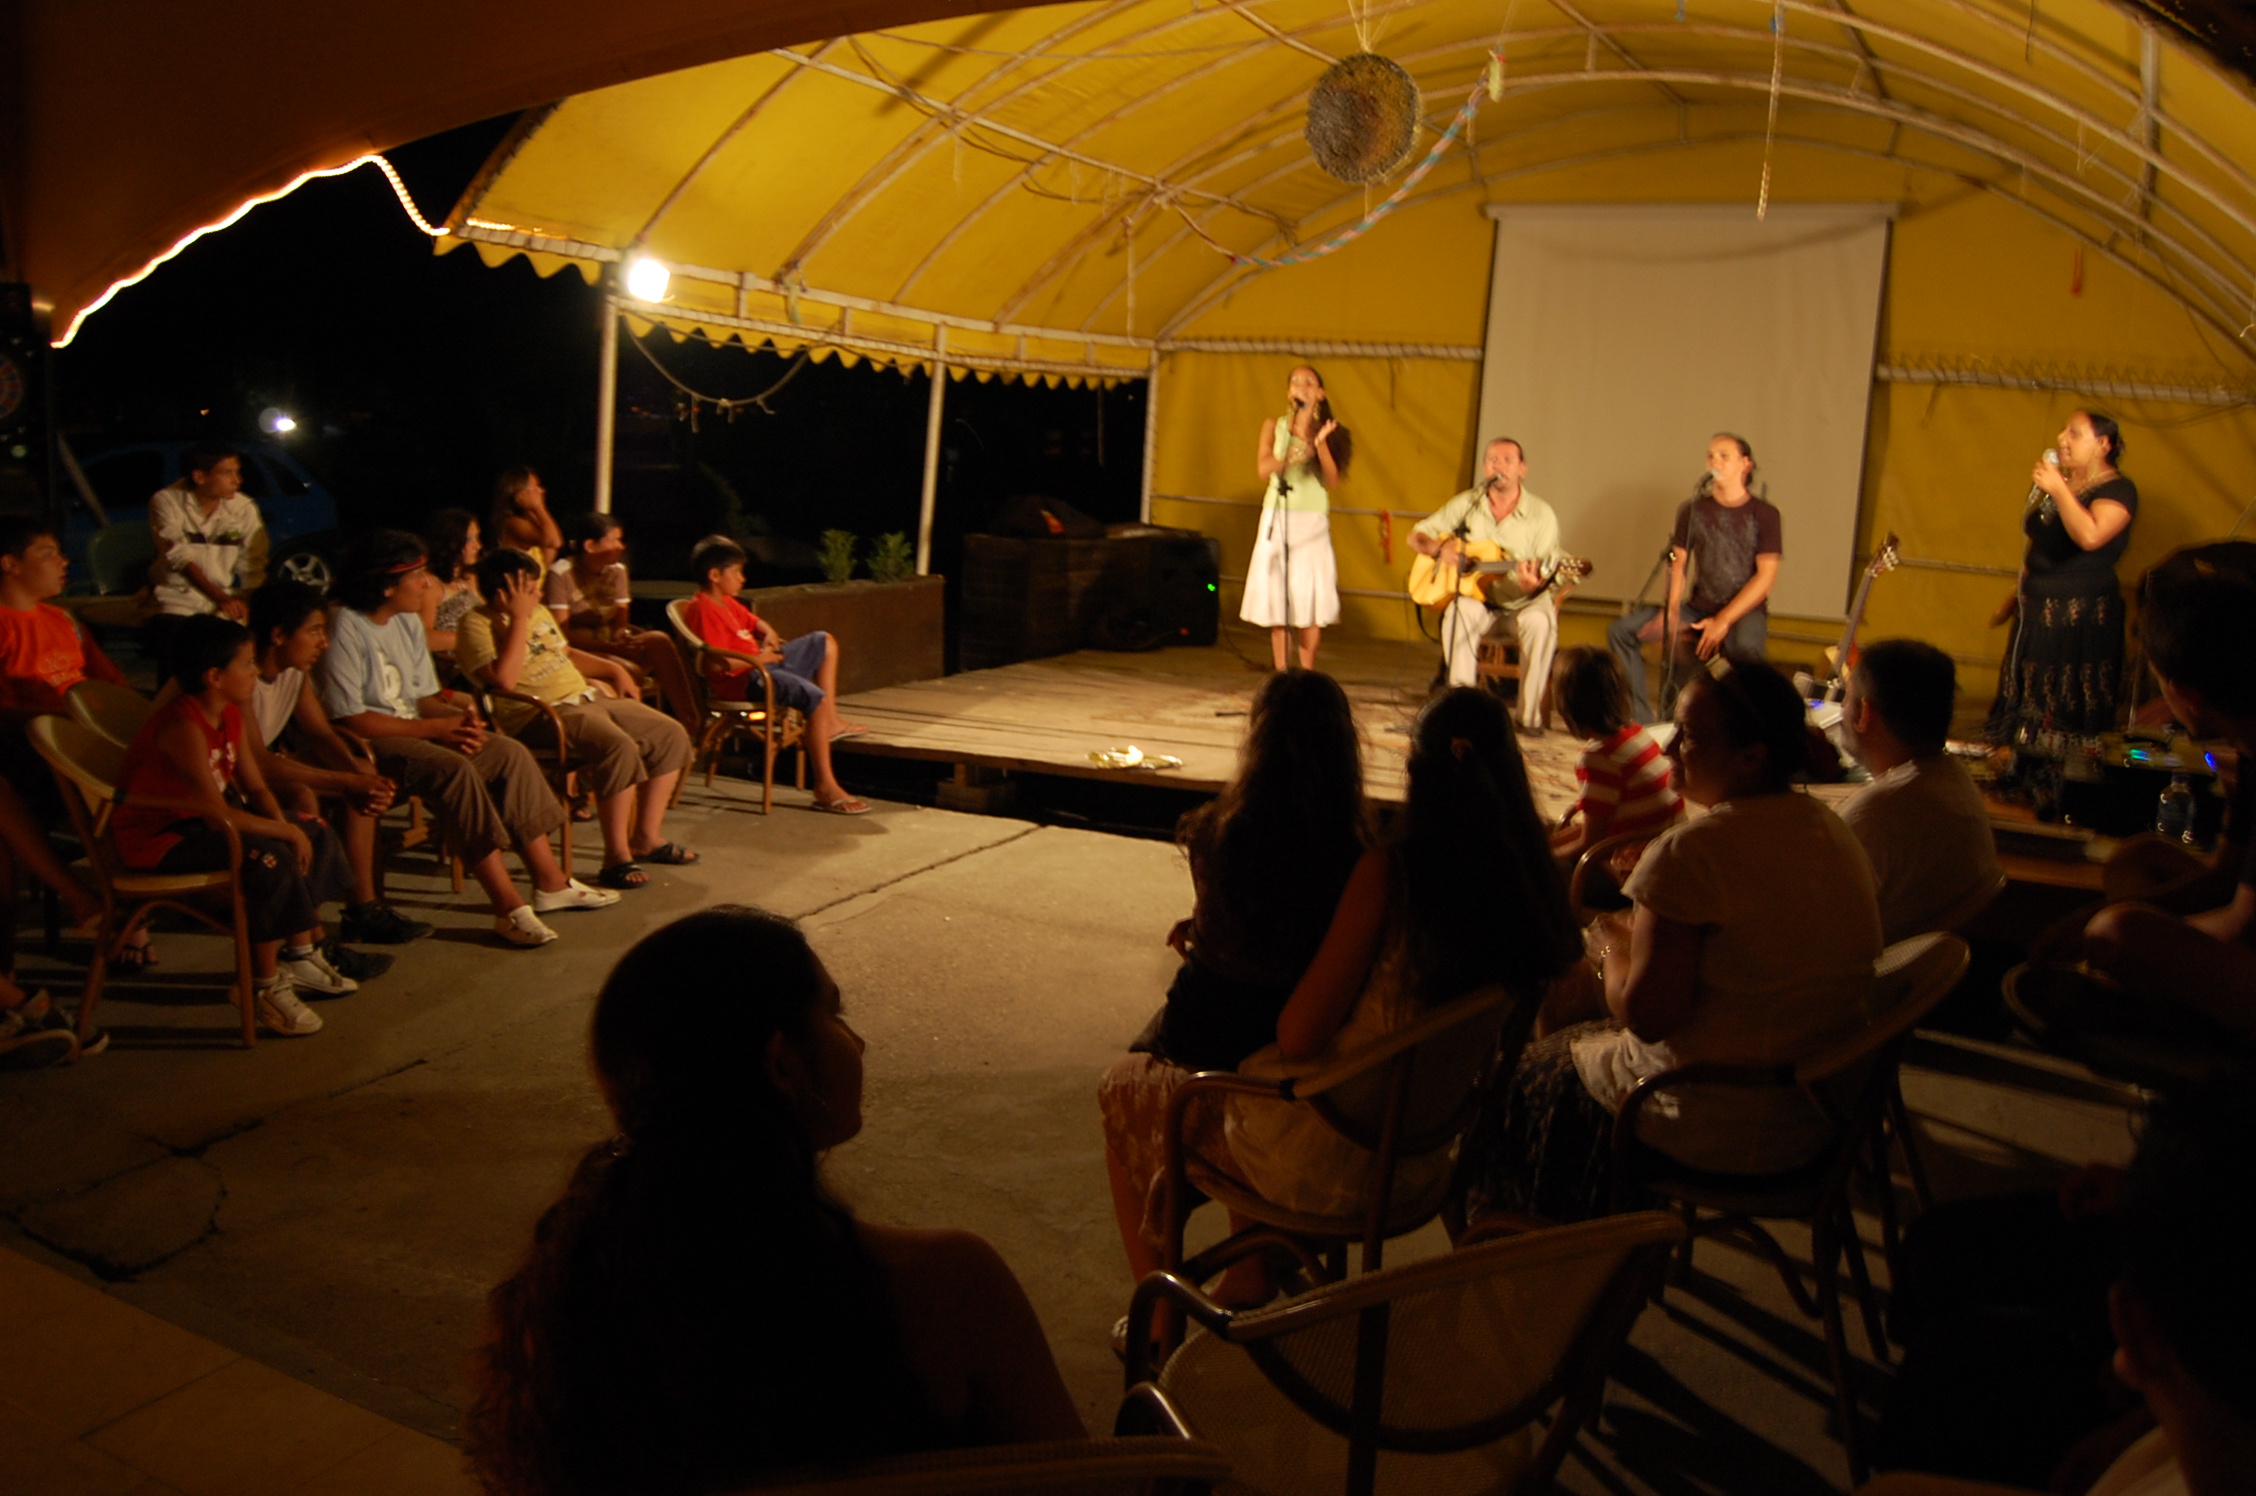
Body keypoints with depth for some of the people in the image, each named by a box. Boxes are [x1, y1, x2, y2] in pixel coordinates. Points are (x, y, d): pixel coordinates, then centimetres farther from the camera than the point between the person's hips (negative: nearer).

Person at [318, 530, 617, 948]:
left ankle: (550, 882, -1)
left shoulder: (408, 622, 12)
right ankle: (508, 907, -32)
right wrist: (435, 728, -20)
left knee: (511, 752, -4)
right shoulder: (345, 629, -17)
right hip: (368, 742, -9)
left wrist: (459, 719, -9)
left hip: (412, 728, 9)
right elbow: (348, 720, -22)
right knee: (456, 769, -32)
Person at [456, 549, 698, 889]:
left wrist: (614, 669, 20)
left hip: (586, 695, 10)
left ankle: (646, 837, 6)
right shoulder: (477, 624, -9)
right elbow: (505, 678, -25)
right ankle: (616, 857, -23)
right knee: (619, 747, -33)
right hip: (542, 711, -9)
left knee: (671, 735, -1)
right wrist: (519, 618, -20)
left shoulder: (538, 612, 17)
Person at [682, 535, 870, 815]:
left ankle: (830, 722, 22)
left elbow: (754, 621, 32)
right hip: (740, 680, -11)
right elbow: (716, 663, -28)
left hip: (761, 663, 11)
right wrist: (759, 658, -18)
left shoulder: (726, 602, 15)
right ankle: (825, 788, -28)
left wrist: (769, 635, 8)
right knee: (817, 698, -29)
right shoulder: (703, 610, -17)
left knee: (824, 642, 21)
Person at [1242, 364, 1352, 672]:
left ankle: (1307, 673, 1)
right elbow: (1263, 468, -7)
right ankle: (1280, 672, 3)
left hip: (1312, 522, 0)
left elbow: (1333, 479, -4)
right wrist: (1290, 457, -25)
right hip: (1277, 518, 0)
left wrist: (1320, 443, -17)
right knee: (1276, 593, -3)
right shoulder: (1274, 425, 8)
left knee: (1311, 596, -6)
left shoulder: (1327, 430, 7)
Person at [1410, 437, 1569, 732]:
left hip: (1522, 604, -1)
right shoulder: (1467, 503, 2)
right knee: (1459, 610, -33)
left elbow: (1545, 577, -9)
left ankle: (1530, 715, -25)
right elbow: (1417, 536, 6)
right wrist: (1440, 548, -16)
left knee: (1540, 622, -35)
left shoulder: (1541, 515, -5)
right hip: (1478, 599, 2)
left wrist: (1532, 586, -34)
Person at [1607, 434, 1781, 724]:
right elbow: (1677, 563, 5)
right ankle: (1641, 718, -8)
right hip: (1698, 607, 5)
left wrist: (1723, 621, -18)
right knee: (1621, 629, -11)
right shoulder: (1694, 509, 9)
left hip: (1745, 609, -4)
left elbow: (1766, 576, -9)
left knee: (1745, 644, -41)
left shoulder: (1764, 514, -2)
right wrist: (1672, 613, -12)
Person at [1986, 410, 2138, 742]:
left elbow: (2090, 536, -30)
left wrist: (2058, 490, -24)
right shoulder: (2056, 483, 14)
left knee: (2068, 716, -6)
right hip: (2036, 613, 8)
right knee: (2025, 706, 9)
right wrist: (2015, 599, 22)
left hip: (2082, 618, -8)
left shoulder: (2118, 489, -9)